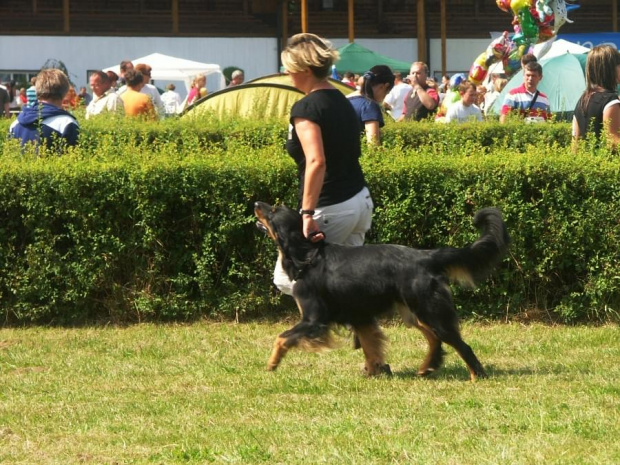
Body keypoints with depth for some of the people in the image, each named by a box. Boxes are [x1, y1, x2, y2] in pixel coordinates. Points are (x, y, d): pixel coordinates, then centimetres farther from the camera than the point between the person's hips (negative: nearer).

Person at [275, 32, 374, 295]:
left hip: (330, 208, -9)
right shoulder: (343, 103, 12)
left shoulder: (306, 108, -15)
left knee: (287, 278, 5)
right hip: (361, 201, 9)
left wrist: (307, 214, -30)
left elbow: (316, 162, -28)